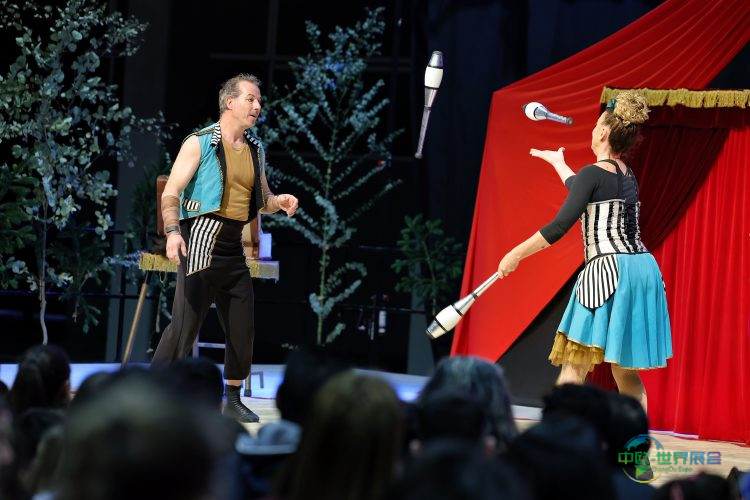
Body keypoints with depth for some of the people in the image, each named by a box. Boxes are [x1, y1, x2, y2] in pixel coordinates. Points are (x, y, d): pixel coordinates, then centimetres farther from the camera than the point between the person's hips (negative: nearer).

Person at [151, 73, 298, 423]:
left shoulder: (255, 150, 15)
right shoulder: (199, 143, -4)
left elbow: (261, 199, 25)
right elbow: (171, 192, -10)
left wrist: (279, 202, 2)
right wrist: (172, 231, -26)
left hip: (234, 249, 7)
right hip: (201, 245, -7)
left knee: (243, 331, 9)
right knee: (184, 326, -12)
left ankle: (233, 400, 24)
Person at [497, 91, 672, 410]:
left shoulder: (593, 173, -10)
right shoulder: (627, 177, 15)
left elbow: (559, 227, -16)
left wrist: (516, 254, -8)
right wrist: (558, 164, 52)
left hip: (608, 272, -8)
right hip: (643, 268, 8)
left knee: (574, 367, -8)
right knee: (625, 370, 13)